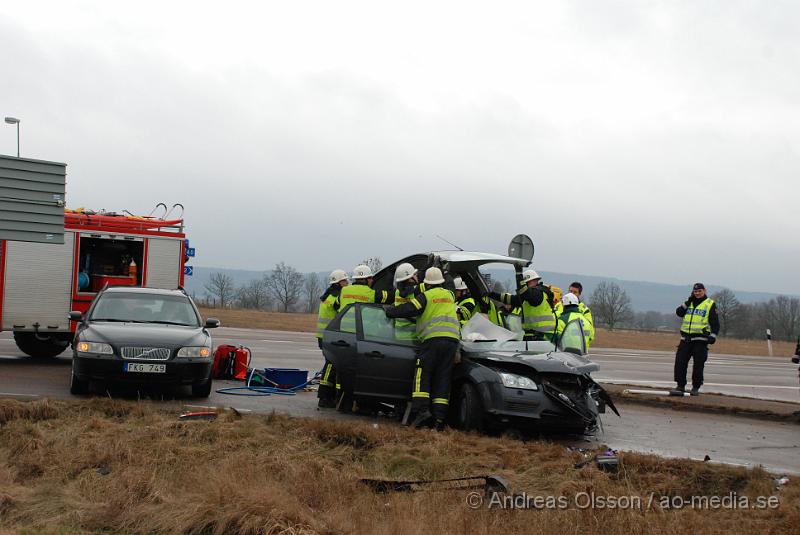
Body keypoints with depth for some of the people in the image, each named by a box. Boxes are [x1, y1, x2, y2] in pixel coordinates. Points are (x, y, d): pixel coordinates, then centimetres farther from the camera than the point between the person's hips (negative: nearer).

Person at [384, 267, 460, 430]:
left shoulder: (426, 296, 3)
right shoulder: (449, 295, 21)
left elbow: (408, 310, -3)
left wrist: (388, 310, 11)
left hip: (432, 338, -5)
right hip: (452, 338, 5)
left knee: (422, 375, -1)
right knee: (443, 379, 4)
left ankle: (423, 410, -17)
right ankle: (440, 417, -1)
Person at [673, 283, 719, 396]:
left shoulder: (710, 305, 2)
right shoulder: (690, 303, 16)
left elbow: (715, 322, -2)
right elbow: (679, 313, 5)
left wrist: (713, 336, -14)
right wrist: (688, 302, -4)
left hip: (700, 339, -4)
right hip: (686, 339, 4)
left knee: (698, 364, -3)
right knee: (680, 362, -1)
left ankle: (696, 387, 6)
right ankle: (680, 385, 10)